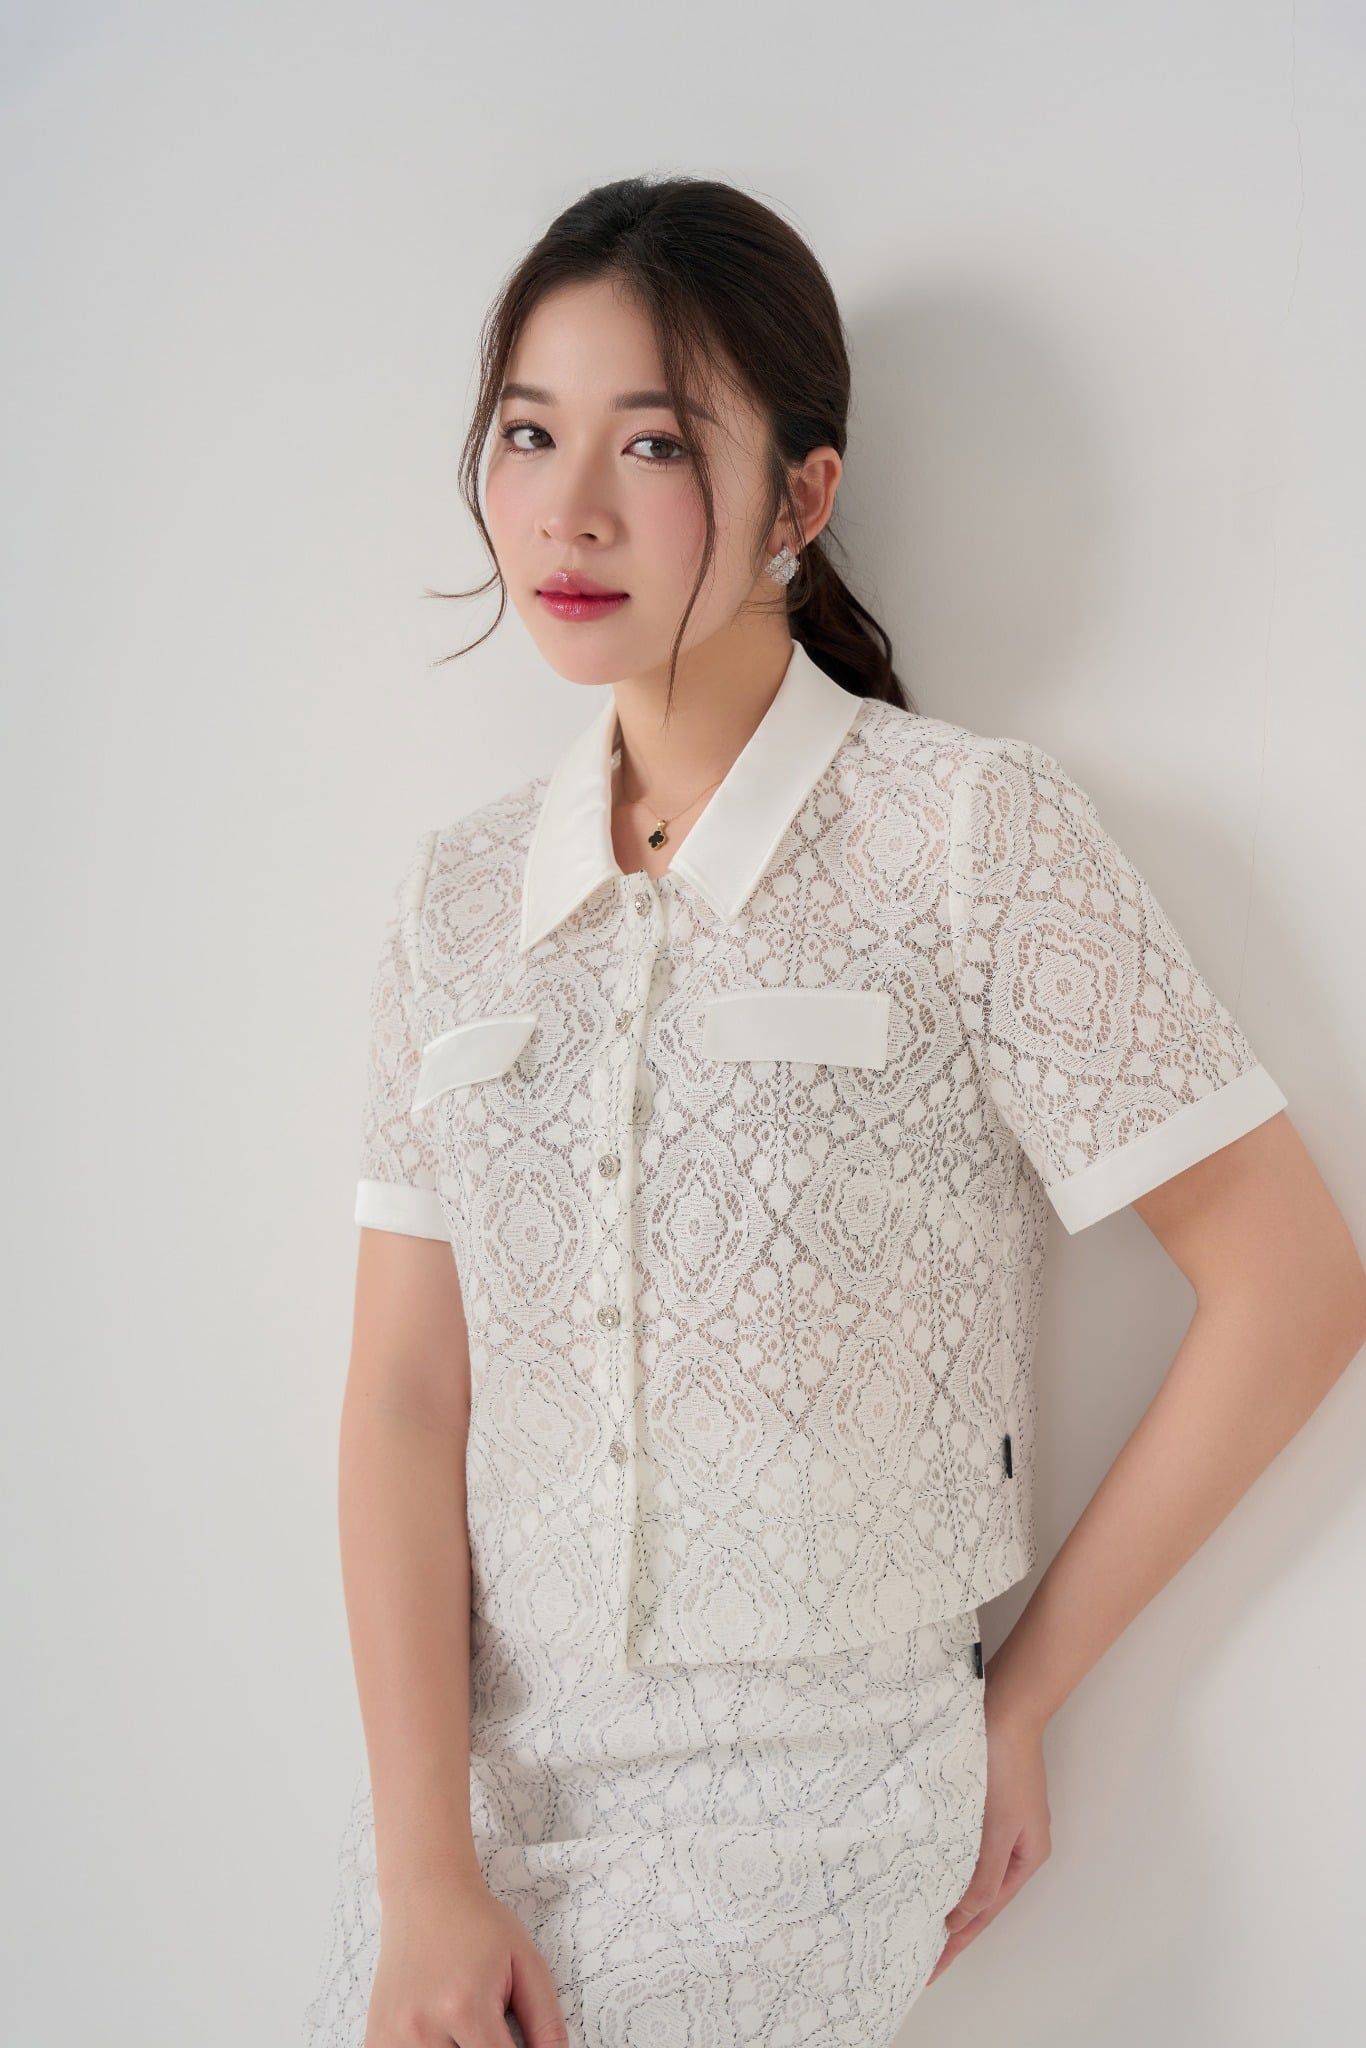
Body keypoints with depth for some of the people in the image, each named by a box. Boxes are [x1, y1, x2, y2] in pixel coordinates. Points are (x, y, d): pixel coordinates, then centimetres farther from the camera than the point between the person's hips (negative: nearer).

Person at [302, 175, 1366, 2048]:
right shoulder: (458, 903, 3)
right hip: (464, 1769, 4)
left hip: (794, 1825, -4)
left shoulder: (972, 834, -10)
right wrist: (427, 1873, -11)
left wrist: (1021, 1695, -3)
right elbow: (406, 1393, -2)